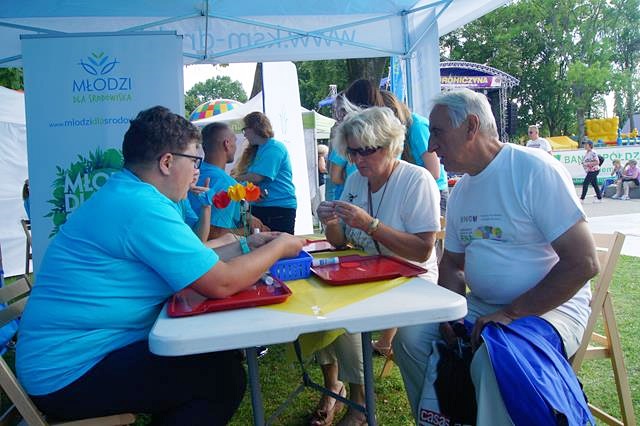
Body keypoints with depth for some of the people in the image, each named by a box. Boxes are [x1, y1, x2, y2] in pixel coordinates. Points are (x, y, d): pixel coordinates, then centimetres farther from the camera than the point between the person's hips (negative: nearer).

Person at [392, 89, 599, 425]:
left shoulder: (535, 170, -16)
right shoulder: (460, 191, 9)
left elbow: (583, 263, -20)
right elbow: (452, 262, 16)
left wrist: (511, 313, -21)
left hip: (548, 307, -7)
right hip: (482, 306, 7)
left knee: (492, 362, -34)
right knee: (410, 337, -8)